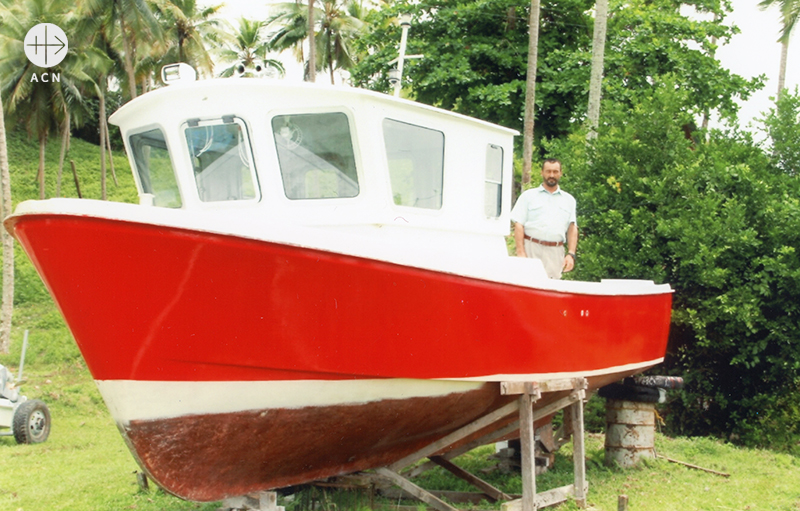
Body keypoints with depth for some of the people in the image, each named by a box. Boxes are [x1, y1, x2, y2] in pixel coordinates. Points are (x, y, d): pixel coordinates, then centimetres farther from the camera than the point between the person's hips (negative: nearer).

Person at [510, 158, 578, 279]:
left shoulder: (569, 200, 18)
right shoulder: (528, 196, 10)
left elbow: (572, 228, 14)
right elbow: (519, 225, 3)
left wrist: (571, 254, 0)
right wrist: (521, 252, -7)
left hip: (555, 252, 2)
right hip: (531, 249, -2)